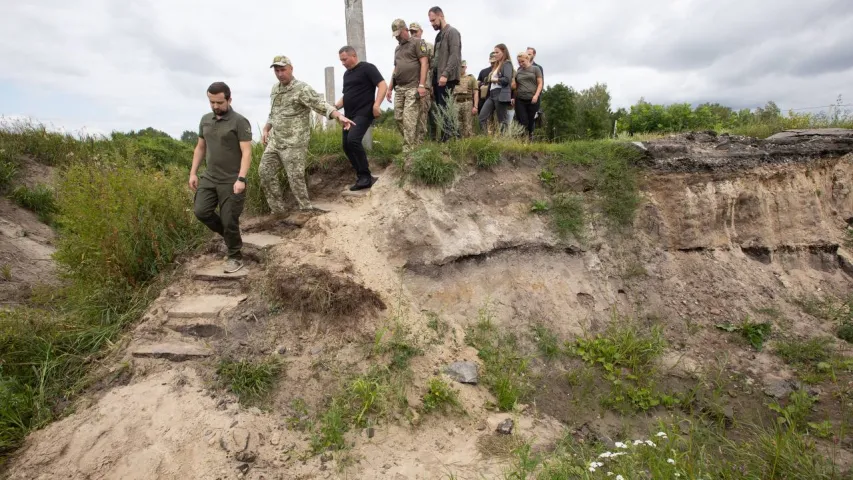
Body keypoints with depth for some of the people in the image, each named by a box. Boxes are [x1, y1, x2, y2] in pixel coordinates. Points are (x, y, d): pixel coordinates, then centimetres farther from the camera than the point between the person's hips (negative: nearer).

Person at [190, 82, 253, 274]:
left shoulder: (239, 122, -10)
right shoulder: (205, 120, 11)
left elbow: (246, 153, -15)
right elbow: (200, 147, 18)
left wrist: (241, 179, -25)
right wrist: (193, 173, 11)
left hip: (231, 182, -6)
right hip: (209, 178, 6)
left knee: (229, 221, -2)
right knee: (201, 211, -1)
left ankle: (235, 257, 17)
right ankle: (229, 234, 24)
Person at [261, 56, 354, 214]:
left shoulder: (302, 89, -13)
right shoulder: (275, 88, 12)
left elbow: (322, 105, -27)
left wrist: (339, 116, -43)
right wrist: (266, 130, 16)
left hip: (294, 144, -8)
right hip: (274, 142, 8)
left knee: (296, 177, -5)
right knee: (265, 172, 8)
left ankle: (306, 208, 11)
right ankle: (279, 209, 19)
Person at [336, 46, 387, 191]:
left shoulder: (367, 68, -4)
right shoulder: (346, 74, 19)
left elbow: (383, 85, -13)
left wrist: (376, 105, -25)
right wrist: (335, 106, 10)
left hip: (363, 113, -9)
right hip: (349, 115, 9)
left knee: (353, 140, -26)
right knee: (347, 145, 3)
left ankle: (366, 176, -15)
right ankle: (361, 176, 13)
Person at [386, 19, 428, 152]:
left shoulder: (417, 43, 1)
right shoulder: (397, 48, 23)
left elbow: (424, 63, -7)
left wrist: (422, 85, -17)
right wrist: (390, 88, 20)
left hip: (413, 87, -8)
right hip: (399, 88, 8)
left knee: (409, 119, -12)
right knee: (398, 118, 3)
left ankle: (408, 149, -10)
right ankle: (416, 143, 13)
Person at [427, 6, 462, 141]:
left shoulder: (452, 32, -3)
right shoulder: (439, 35, 22)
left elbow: (455, 56, -15)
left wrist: (445, 75, -23)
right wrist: (434, 80, 16)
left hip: (447, 78, -9)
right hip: (438, 78, 9)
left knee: (445, 110, -13)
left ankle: (449, 139, -11)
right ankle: (447, 138, 7)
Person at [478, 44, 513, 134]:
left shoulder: (507, 63, 0)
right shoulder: (496, 65, 25)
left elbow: (507, 79, -15)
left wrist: (494, 79, -4)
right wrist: (490, 80, 3)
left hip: (501, 95, -8)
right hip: (491, 95, 8)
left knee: (502, 121, -5)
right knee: (482, 117, -5)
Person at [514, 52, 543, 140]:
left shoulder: (535, 69, 7)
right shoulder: (518, 72, 14)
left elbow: (540, 83, 3)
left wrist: (536, 95, -12)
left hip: (532, 100, -1)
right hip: (520, 100, 1)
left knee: (531, 122, 2)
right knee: (523, 122, -7)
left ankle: (530, 138, 13)